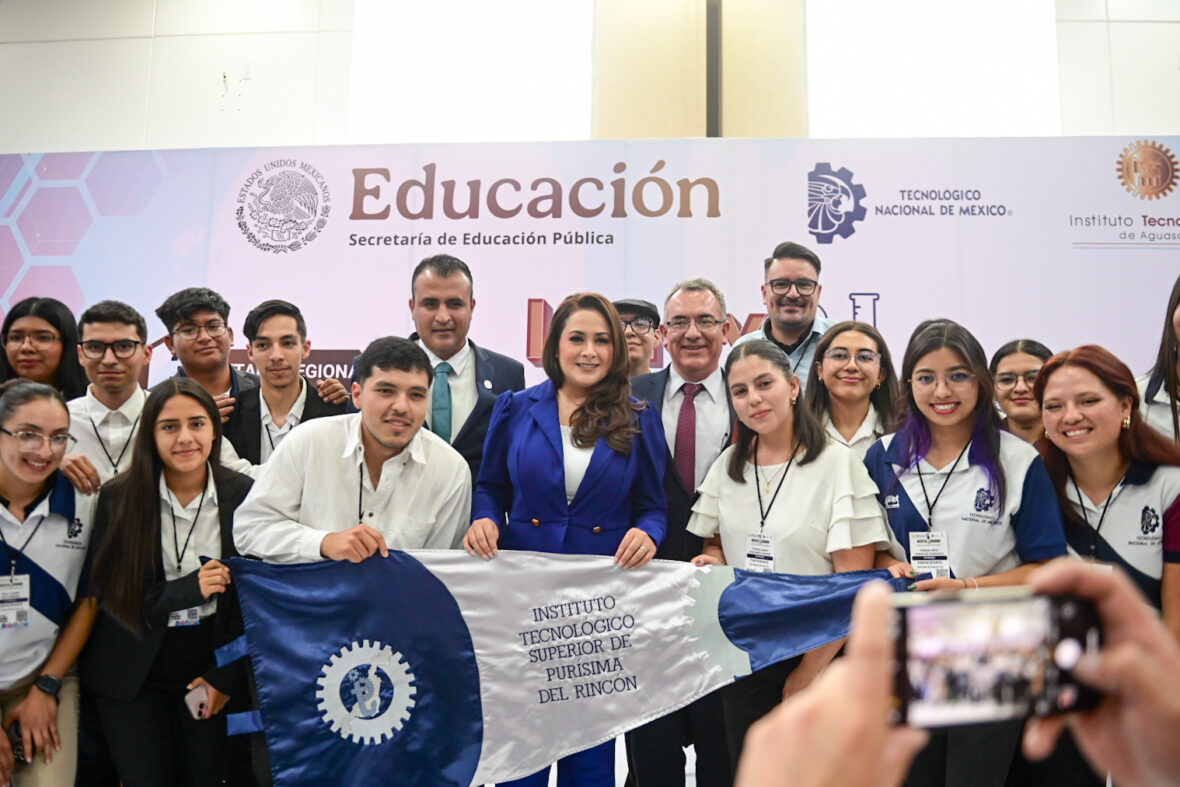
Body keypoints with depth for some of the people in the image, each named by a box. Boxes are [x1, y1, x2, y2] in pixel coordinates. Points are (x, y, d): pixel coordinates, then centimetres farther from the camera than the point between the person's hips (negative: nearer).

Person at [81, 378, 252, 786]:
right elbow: (106, 593, -7)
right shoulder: (118, 498, -8)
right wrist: (188, 590, -21)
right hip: (133, 676, 0)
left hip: (211, 672, 0)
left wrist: (227, 676, -4)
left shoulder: (242, 495, -8)